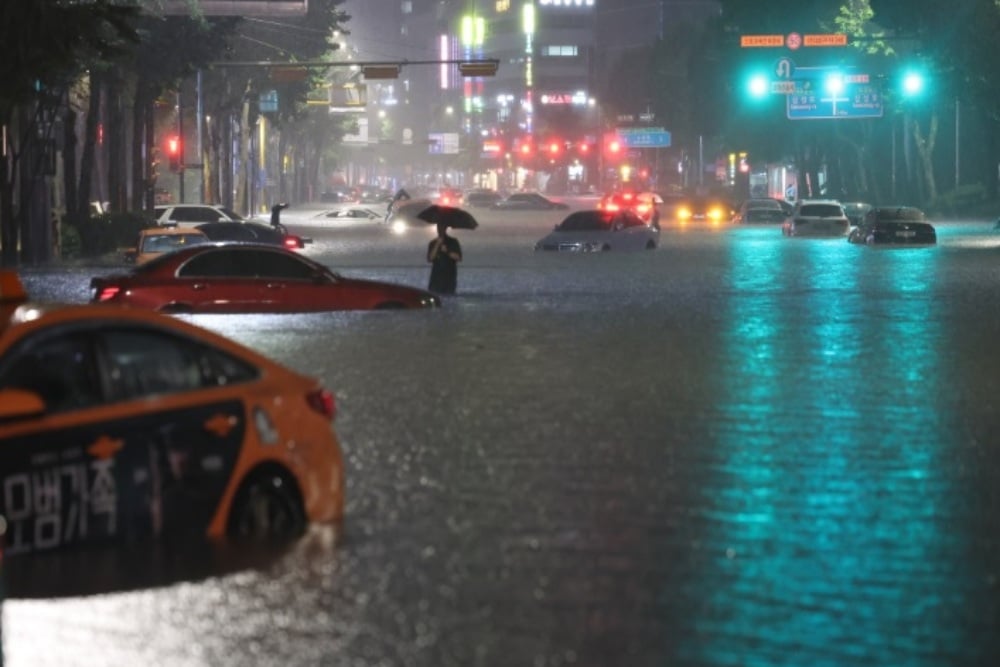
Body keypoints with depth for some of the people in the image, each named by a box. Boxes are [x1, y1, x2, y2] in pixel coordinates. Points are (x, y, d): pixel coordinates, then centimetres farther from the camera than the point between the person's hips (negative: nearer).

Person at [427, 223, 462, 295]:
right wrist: (437, 245, -9)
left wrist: (447, 251, -11)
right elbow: (430, 258, -2)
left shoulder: (453, 242, 7)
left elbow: (458, 257, 1)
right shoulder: (433, 244, 11)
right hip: (436, 276, 1)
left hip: (449, 277, -1)